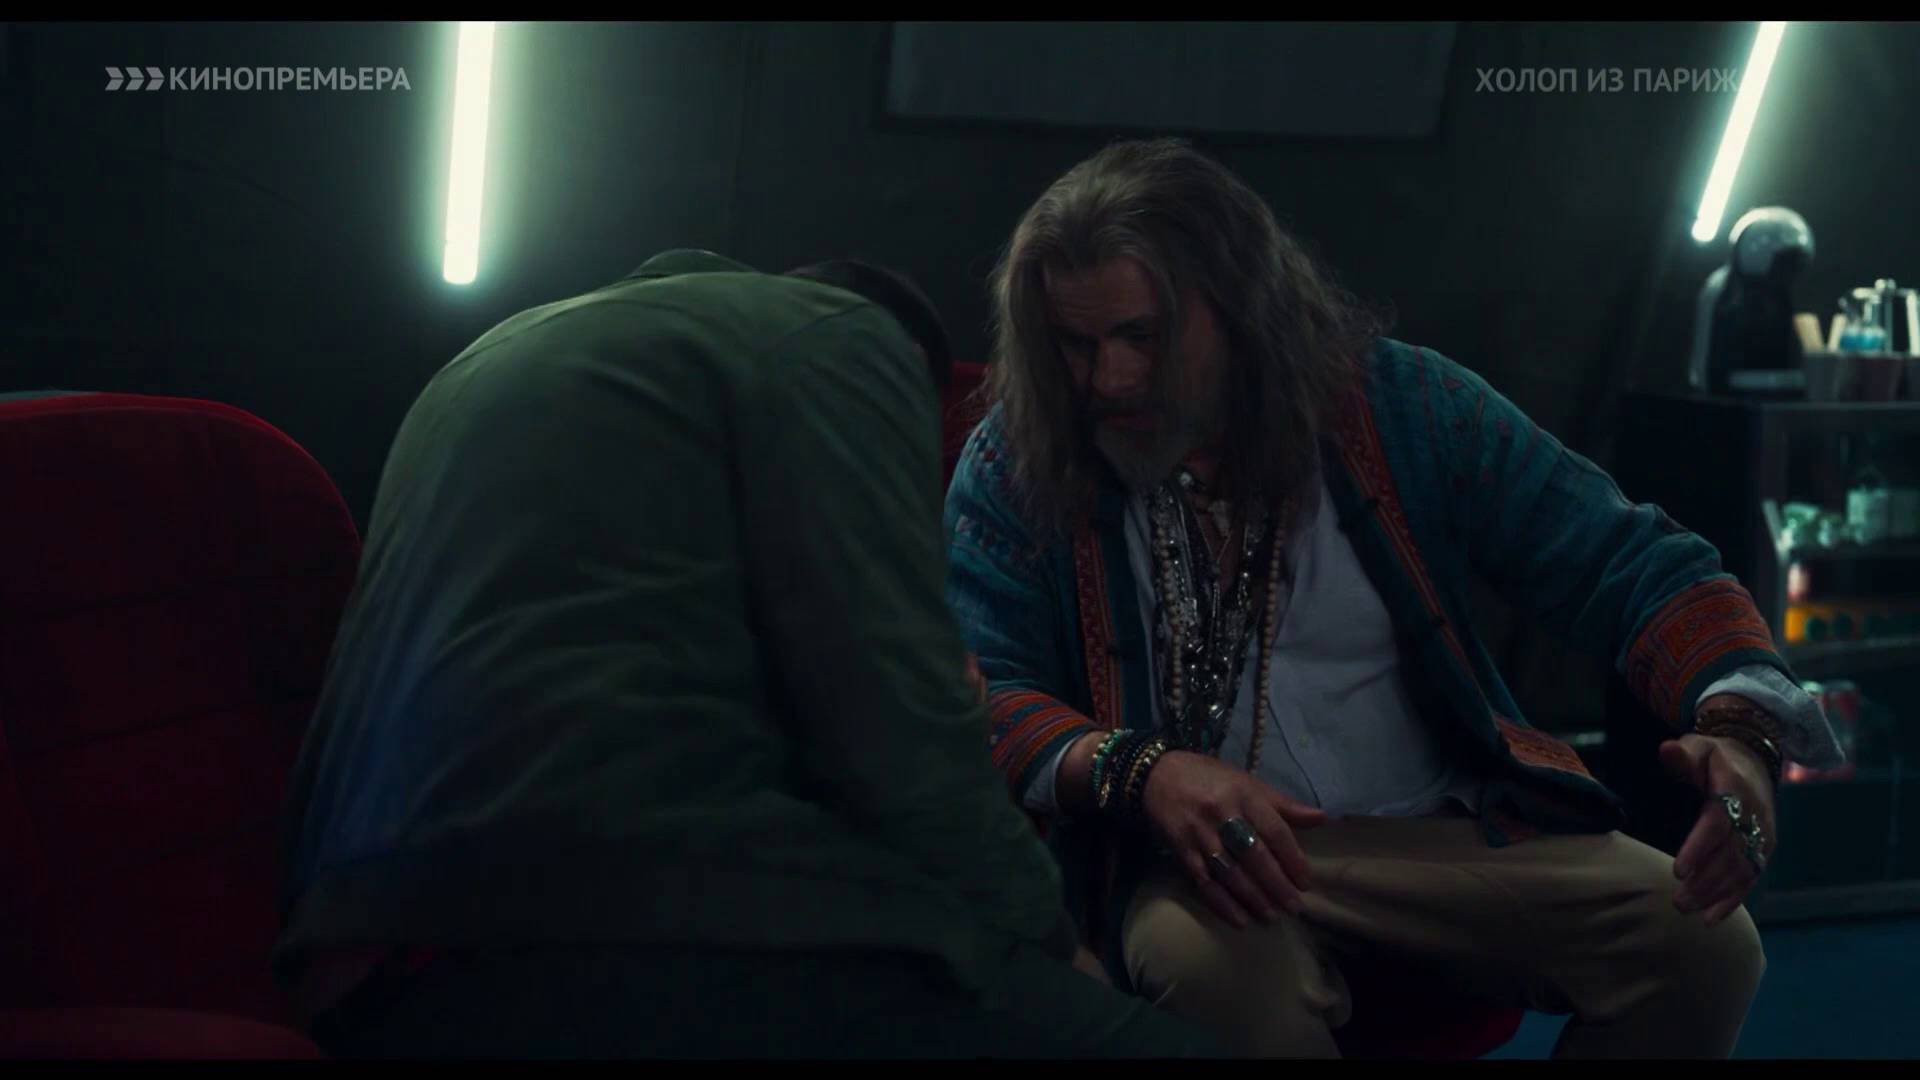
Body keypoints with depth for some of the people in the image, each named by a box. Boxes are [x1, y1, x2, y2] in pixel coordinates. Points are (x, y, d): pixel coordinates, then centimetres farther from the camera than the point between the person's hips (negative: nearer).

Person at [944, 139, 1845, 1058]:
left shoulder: (1399, 405, -1)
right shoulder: (1019, 461, -3)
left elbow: (1628, 563, -1)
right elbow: (977, 696, -8)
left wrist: (1738, 723, -22)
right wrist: (1144, 772, -29)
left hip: (1449, 835, 2)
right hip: (1192, 855, -2)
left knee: (1700, 943, -20)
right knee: (1218, 964, -38)